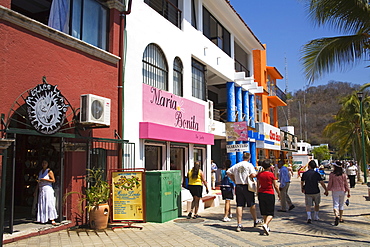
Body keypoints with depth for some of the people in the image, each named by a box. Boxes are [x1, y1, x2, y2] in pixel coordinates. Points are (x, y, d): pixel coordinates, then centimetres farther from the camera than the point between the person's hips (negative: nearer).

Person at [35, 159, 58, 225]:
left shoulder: (49, 171, -3)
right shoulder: (40, 172, 15)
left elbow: (53, 180, -8)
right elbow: (39, 182, 19)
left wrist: (44, 179, -13)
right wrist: (36, 190, 17)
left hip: (47, 189, -6)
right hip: (41, 190, 6)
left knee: (49, 204, -9)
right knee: (41, 205, 4)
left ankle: (52, 220, -9)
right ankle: (42, 219, 11)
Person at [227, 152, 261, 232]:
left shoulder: (236, 165, 8)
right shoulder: (249, 165, -7)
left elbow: (228, 172, 12)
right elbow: (253, 175, -19)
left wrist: (234, 180, 15)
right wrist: (256, 174, 3)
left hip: (238, 187, 4)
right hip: (247, 187, -4)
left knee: (239, 205, 4)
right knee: (252, 205, 14)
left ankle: (239, 224, 2)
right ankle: (255, 221, 29)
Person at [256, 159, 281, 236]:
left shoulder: (259, 174, 1)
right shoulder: (271, 174, -11)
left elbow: (258, 185, 8)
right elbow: (275, 186, -6)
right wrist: (279, 194, 7)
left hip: (261, 194, 5)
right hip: (270, 194, -4)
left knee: (264, 212, 16)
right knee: (270, 213, 1)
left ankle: (267, 227, 24)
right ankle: (265, 224, -21)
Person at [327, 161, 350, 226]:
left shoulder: (332, 174, -9)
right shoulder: (343, 174, -2)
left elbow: (330, 183, -5)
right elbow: (346, 184, 1)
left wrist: (327, 190, 7)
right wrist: (348, 192, 7)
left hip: (335, 191, -2)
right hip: (342, 191, 2)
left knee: (335, 204, -2)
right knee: (341, 204, 15)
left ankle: (336, 215, -27)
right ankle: (341, 218, 22)